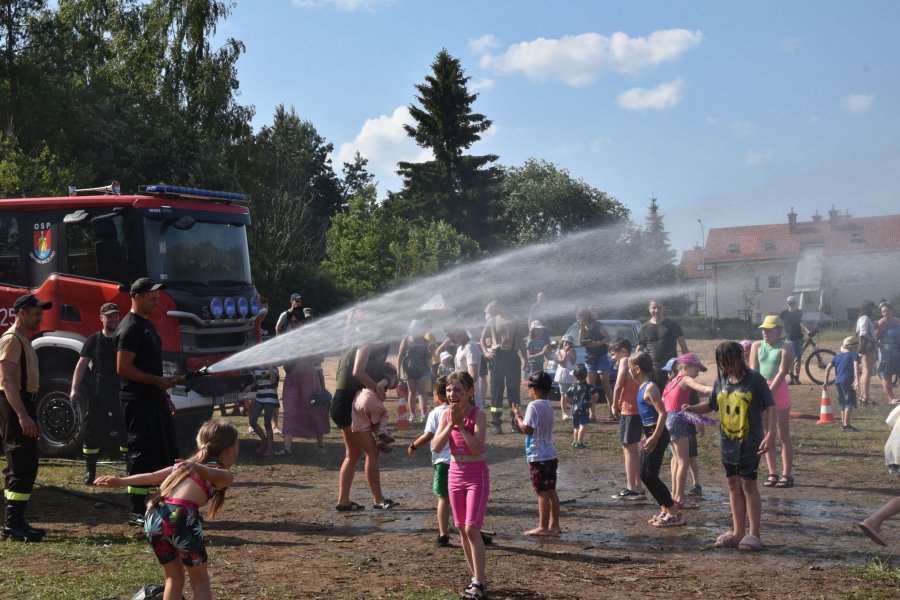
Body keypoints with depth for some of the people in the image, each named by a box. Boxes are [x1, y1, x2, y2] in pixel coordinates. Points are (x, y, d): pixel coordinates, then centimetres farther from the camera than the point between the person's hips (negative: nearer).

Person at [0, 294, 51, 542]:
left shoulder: (24, 340, 18)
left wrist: (30, 416, 23)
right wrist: (22, 416, -28)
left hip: (23, 404, 11)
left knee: (22, 466, 12)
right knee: (22, 466, -12)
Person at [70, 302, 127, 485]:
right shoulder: (94, 340, 4)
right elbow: (82, 364, 2)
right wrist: (75, 389, -7)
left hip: (120, 393, 1)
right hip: (98, 395, 0)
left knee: (126, 432, 1)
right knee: (93, 431, 2)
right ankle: (90, 471, 11)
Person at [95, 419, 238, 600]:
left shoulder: (186, 464, 30)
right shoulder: (224, 474, 11)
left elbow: (153, 476, 22)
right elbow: (209, 474, -11)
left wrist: (121, 481, 20)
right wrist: (197, 468, -31)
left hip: (154, 516, 6)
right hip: (181, 516, -6)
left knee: (174, 578, 23)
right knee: (200, 578, 14)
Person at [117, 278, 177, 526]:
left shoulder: (147, 325, 16)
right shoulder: (130, 328, -15)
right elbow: (123, 368, -21)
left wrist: (165, 395, 21)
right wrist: (158, 381, -20)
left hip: (154, 399, 10)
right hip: (138, 401, -10)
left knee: (166, 452, 12)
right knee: (141, 455, -4)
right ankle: (137, 512, 4)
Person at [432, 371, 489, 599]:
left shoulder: (478, 414, -13)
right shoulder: (446, 414, 0)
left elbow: (477, 448, -23)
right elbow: (436, 447, -9)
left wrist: (461, 425, -23)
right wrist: (451, 424, -18)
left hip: (477, 475, -5)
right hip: (455, 475, 5)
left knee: (472, 528, -12)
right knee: (462, 530, 10)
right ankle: (478, 577, 21)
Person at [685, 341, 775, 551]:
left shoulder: (754, 379, -10)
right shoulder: (721, 380, 6)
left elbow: (769, 408, -10)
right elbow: (711, 405, 14)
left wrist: (769, 435, -18)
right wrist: (691, 409, -4)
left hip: (749, 444, -6)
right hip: (727, 443, 6)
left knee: (748, 485, -1)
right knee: (733, 486, 12)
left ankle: (754, 534, 7)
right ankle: (738, 533, 22)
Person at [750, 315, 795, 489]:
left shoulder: (785, 348, -5)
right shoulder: (757, 346, 7)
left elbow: (782, 372, -13)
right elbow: (753, 370, 0)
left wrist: (770, 391, -20)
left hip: (779, 390, -4)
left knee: (783, 435, 0)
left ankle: (787, 475, 2)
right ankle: (772, 474, 13)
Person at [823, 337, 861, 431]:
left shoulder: (836, 356, 20)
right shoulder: (854, 355, 2)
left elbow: (828, 368, 15)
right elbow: (855, 367, -15)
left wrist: (826, 382, 19)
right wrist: (857, 380, -25)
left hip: (837, 382, 7)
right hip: (847, 381, -7)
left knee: (843, 404, 19)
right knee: (849, 403, -8)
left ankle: (843, 424, 24)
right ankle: (846, 425, -16)